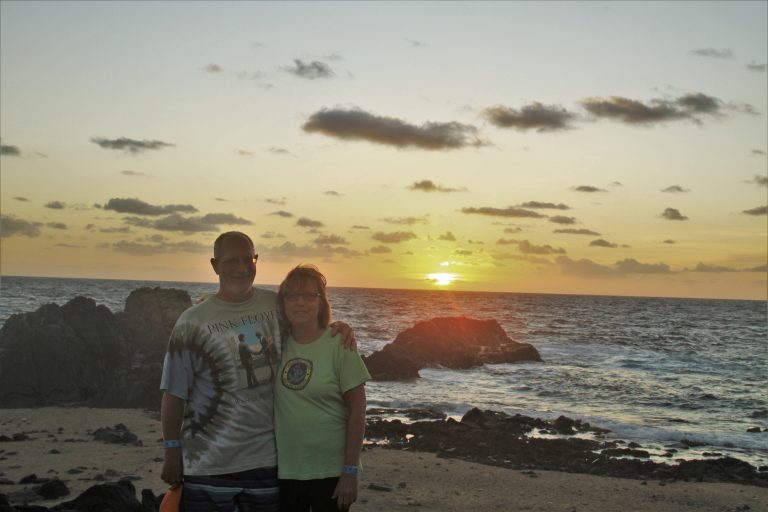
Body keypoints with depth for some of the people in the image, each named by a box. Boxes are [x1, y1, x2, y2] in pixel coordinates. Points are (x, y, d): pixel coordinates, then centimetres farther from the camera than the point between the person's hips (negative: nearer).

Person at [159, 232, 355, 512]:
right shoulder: (193, 321, -7)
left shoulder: (277, 305, 1)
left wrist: (338, 328, -4)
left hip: (267, 459, 3)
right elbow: (174, 395, -4)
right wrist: (172, 453, -4)